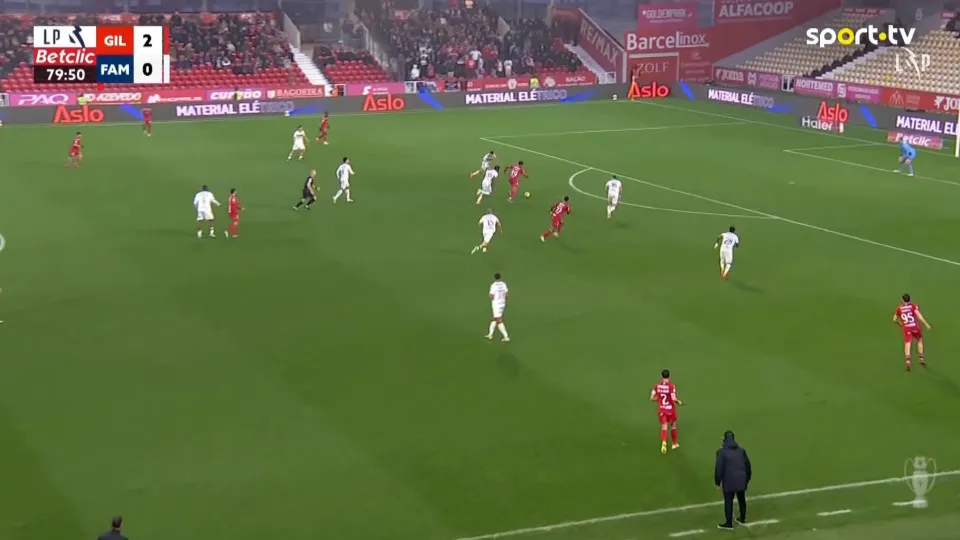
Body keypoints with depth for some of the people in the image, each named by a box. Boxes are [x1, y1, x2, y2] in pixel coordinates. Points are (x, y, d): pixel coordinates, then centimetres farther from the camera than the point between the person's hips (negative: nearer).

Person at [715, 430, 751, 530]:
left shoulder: (722, 452, -11)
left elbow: (719, 468, -12)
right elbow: (747, 465, 9)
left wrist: (718, 482, -2)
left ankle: (729, 524, 14)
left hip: (729, 482, -5)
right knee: (741, 500, 20)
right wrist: (747, 479, 22)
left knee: (728, 502, 6)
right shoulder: (741, 450, 4)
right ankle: (742, 519, 36)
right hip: (741, 480, 5)